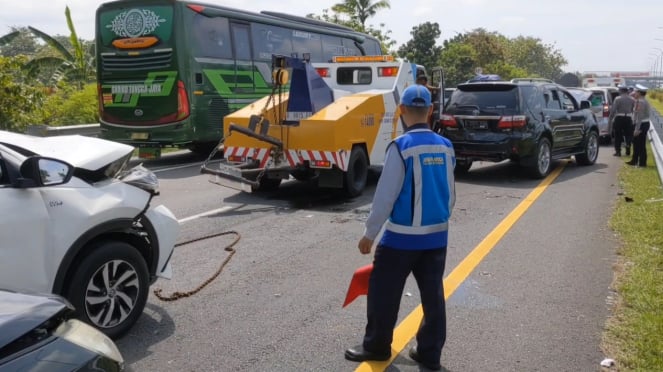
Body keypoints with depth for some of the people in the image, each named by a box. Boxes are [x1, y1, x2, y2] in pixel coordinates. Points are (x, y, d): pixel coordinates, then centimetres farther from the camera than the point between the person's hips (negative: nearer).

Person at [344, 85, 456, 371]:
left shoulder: (401, 147, -16)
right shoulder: (446, 147, 2)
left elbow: (385, 196, -15)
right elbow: (451, 195, 9)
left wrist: (369, 234, -5)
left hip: (402, 237, -6)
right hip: (437, 235, 6)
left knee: (384, 292, 11)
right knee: (433, 295, 13)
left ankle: (376, 346, 25)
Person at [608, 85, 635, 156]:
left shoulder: (618, 99, -9)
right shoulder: (632, 100, 4)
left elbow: (613, 110, -11)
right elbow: (633, 110, 4)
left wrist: (610, 119, -3)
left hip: (619, 118, -4)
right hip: (628, 118, 4)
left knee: (618, 136, 4)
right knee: (628, 135, 12)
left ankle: (618, 151, 2)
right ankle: (628, 151, 15)